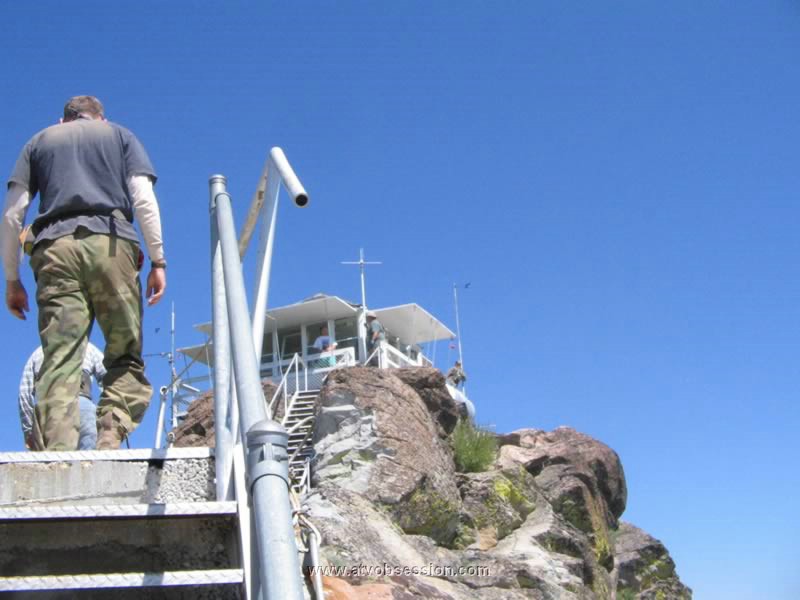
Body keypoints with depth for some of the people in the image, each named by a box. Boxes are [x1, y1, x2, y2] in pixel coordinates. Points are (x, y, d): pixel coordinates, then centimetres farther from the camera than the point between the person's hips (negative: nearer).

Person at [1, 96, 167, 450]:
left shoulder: (39, 141, 26)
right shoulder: (120, 135, 23)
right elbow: (144, 200, 5)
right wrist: (158, 261, 3)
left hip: (54, 246, 1)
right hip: (110, 242, -1)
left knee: (59, 362, -6)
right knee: (126, 358, 3)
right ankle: (110, 441, -17)